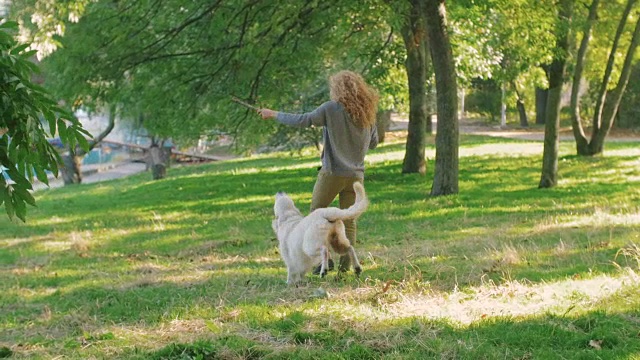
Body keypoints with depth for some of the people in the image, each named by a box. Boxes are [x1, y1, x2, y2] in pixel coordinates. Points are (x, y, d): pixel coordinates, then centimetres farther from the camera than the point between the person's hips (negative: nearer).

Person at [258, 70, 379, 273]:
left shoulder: (331, 109, -10)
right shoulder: (368, 112, 5)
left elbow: (302, 121, -7)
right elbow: (373, 143, 17)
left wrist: (274, 115, 4)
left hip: (332, 172, -4)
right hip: (356, 175, 4)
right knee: (349, 221, 9)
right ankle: (346, 263, 5)